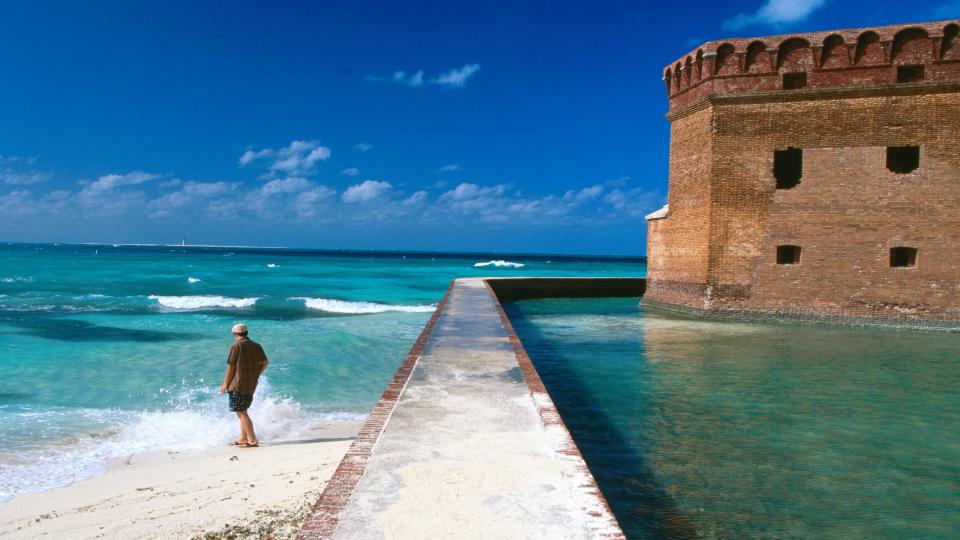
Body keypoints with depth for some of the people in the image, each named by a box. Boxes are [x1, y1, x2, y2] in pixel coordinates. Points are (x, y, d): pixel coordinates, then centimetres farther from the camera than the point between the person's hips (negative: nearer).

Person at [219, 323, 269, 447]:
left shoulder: (237, 346, -10)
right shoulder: (256, 346, 9)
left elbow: (231, 367, -9)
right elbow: (265, 362, 8)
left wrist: (225, 384, -1)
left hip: (238, 385, -7)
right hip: (251, 385, 7)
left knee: (241, 413, -2)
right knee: (243, 411, 20)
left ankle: (253, 440, -6)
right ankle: (243, 439, 24)